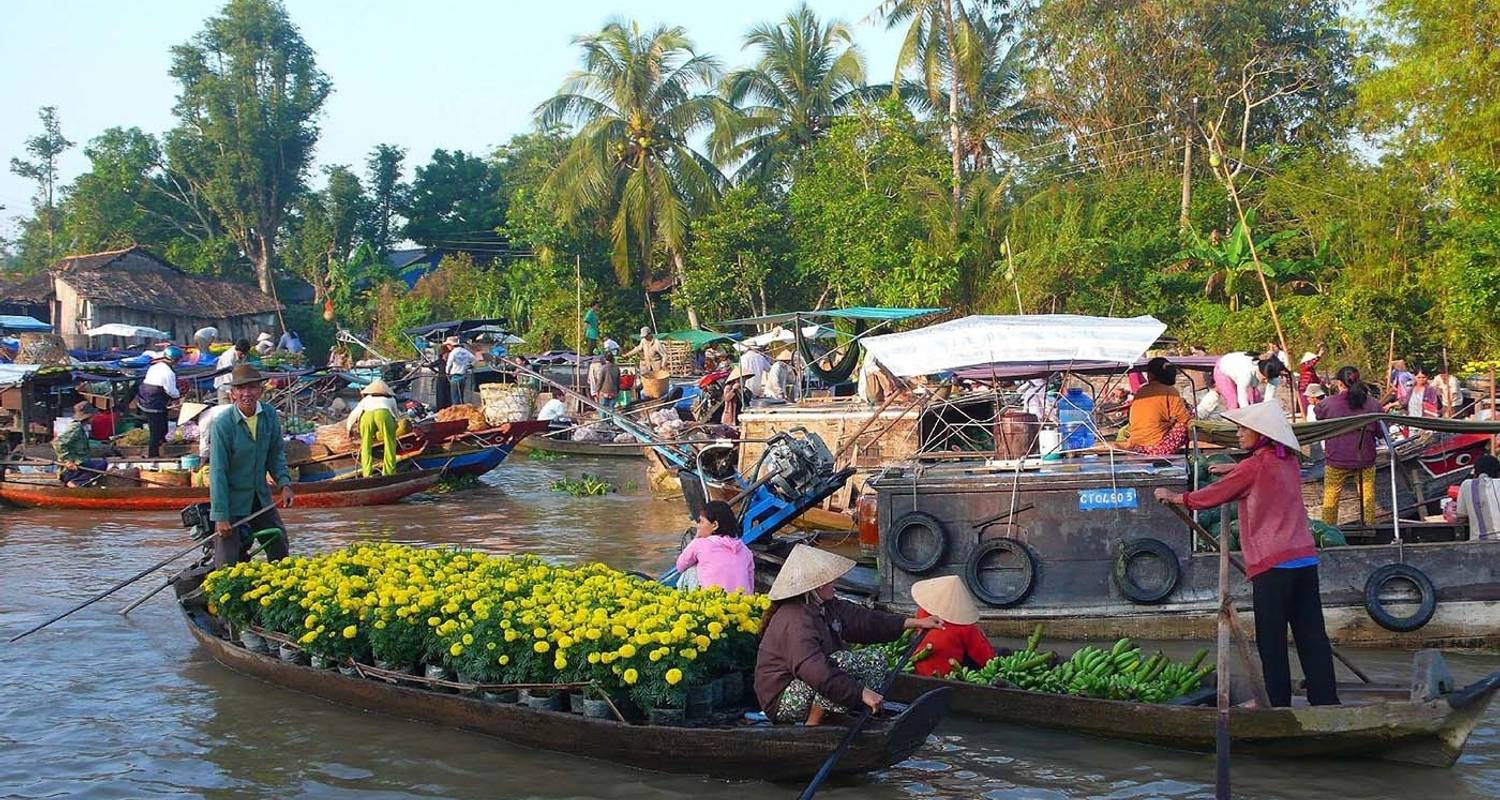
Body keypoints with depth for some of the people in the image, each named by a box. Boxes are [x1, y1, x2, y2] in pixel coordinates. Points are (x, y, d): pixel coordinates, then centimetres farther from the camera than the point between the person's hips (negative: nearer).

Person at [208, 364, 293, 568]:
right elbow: (218, 471, -20)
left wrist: (284, 483, -6)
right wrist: (221, 516, -20)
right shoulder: (222, 424, -21)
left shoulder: (269, 415, -5)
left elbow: (276, 454, 9)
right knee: (228, 564, -4)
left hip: (260, 496, 6)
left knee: (280, 547, 17)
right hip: (231, 499, -5)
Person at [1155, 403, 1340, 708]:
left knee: (1271, 640, 0)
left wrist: (1175, 497, 14)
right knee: (1311, 634, 7)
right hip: (1305, 557, 7)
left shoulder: (1253, 466, -8)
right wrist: (1234, 469, 35)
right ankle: (1326, 700, 7)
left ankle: (1279, 703, 2)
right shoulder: (1288, 462, 12)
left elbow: (1213, 495, 1)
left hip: (1272, 563, -7)